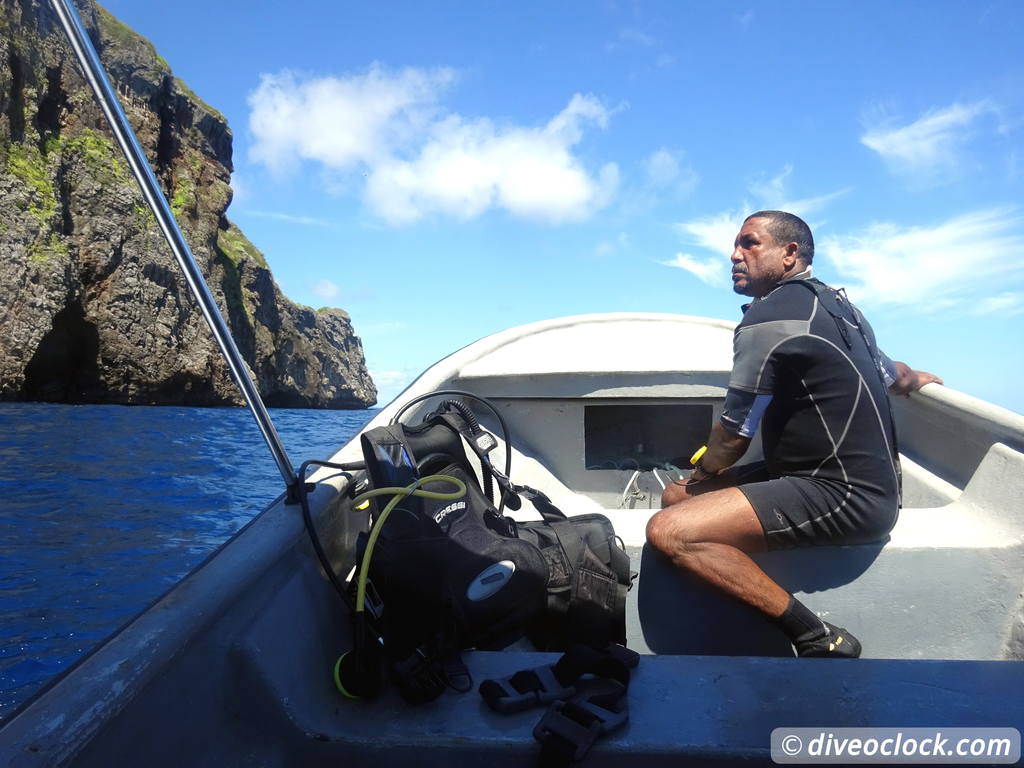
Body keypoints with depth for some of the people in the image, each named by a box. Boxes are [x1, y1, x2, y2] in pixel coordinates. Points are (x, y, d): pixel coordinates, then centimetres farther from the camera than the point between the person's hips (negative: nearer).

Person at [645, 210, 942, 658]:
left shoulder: (768, 317, -15)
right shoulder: (834, 303, 13)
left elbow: (733, 438, -10)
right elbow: (894, 376, 31)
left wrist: (700, 476, 11)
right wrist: (919, 379, 55)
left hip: (843, 496, -11)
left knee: (669, 532, -25)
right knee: (675, 496, 12)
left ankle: (817, 638, -13)